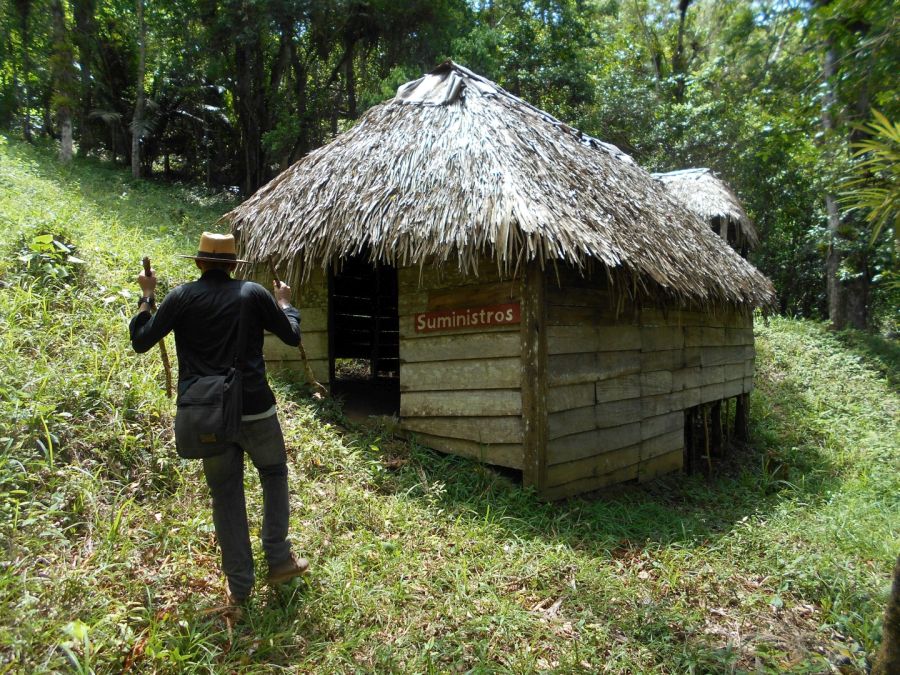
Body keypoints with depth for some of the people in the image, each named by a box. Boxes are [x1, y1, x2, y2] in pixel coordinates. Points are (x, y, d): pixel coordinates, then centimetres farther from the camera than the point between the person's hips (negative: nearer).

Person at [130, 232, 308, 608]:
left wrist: (146, 296, 17)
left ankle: (239, 585, 17)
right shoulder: (254, 294, -2)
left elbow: (140, 341, 6)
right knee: (274, 473, 21)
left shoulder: (182, 297, -1)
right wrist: (284, 302, 23)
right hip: (253, 407, -1)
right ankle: (278, 559, 20)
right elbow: (292, 336, 6)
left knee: (225, 493, 11)